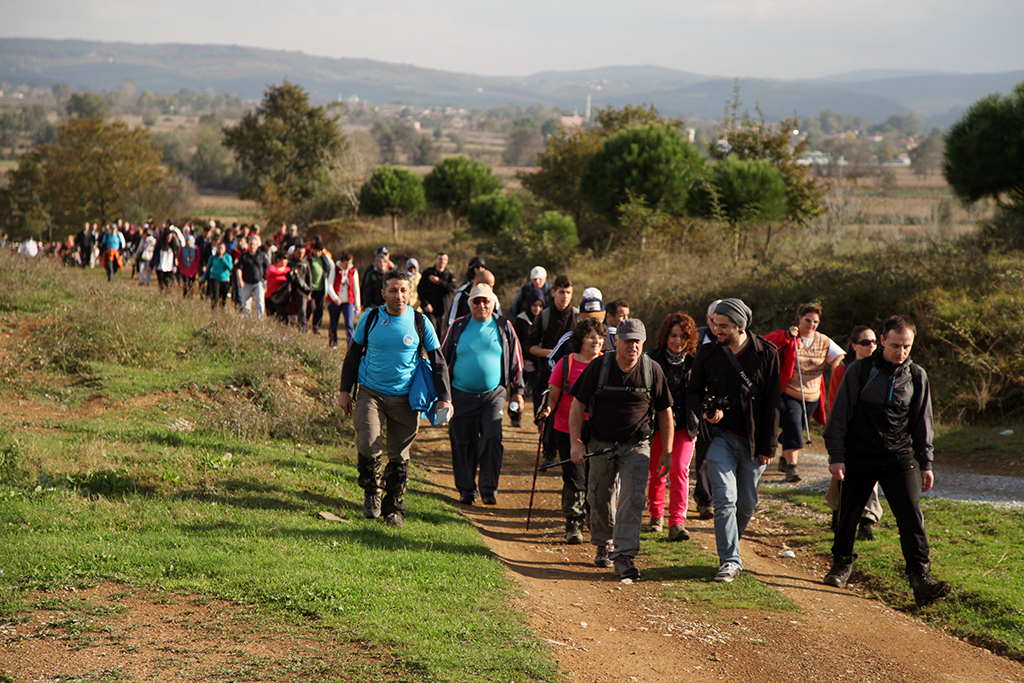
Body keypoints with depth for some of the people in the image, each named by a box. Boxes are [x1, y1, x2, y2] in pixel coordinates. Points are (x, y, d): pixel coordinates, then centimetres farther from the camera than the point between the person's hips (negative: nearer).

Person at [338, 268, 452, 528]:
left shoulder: (420, 323, 0)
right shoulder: (370, 318, 1)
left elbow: (438, 361, 5)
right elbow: (353, 355, 11)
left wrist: (444, 398, -3)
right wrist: (345, 390, 7)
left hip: (404, 399, 0)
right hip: (371, 394, 0)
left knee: (399, 457, 3)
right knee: (367, 447, -17)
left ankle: (394, 509, 18)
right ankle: (372, 491, 10)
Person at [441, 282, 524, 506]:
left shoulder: (504, 328, 5)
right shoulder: (457, 327, 4)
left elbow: (515, 361, 12)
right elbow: (441, 358, 9)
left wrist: (517, 391, 9)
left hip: (494, 394, -1)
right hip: (462, 394, 1)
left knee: (492, 438, -14)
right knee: (463, 443, 3)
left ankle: (489, 488, -3)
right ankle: (466, 488, 16)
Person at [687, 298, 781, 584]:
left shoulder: (766, 354, -3)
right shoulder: (708, 353, 1)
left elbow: (772, 403, 0)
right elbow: (692, 392, 12)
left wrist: (768, 446, -2)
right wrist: (704, 410, -11)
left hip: (753, 441, 0)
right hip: (721, 436, 0)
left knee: (747, 504, 9)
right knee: (725, 499, -11)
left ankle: (730, 547, 32)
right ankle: (730, 560, -7)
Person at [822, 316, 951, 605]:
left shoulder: (917, 376, 3)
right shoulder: (859, 370, -4)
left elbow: (922, 423, 11)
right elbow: (840, 416, -2)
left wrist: (926, 463, 7)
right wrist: (836, 456, -6)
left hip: (899, 459, 1)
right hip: (859, 459, -1)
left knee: (911, 516, -12)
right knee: (848, 515, 8)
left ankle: (920, 577, -14)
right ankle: (842, 563, 32)